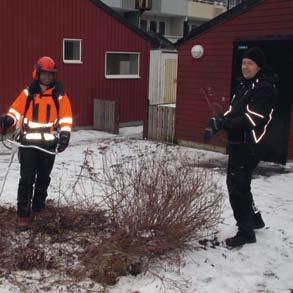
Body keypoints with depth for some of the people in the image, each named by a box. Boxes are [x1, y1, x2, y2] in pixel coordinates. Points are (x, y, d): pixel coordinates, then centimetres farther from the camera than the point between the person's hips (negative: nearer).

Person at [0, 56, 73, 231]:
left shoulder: (59, 95, 1)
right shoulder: (28, 93, 2)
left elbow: (66, 116, -1)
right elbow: (16, 110, 3)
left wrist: (65, 133, -15)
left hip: (49, 144, 1)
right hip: (29, 143, -1)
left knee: (43, 178, 15)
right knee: (27, 179, -5)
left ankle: (38, 208, 33)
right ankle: (23, 214, 0)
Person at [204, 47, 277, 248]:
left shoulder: (265, 88, -13)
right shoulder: (243, 86, 14)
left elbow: (252, 118, -23)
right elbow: (233, 112, 14)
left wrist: (222, 123, -29)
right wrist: (218, 123, -5)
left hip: (249, 147, -9)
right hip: (237, 145, 9)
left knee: (237, 187, -8)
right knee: (236, 184, 19)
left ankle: (246, 232, 3)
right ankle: (254, 219, 37)